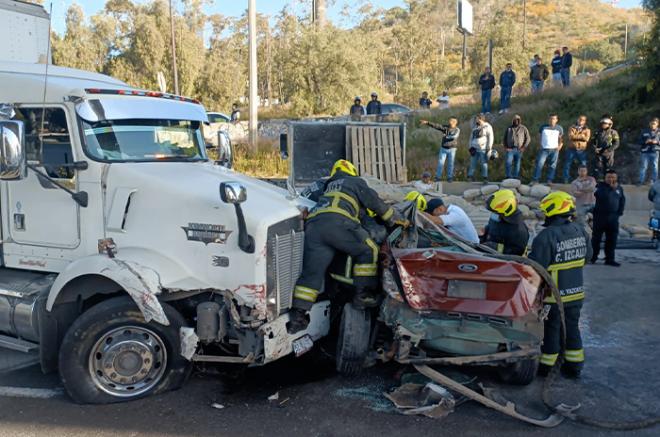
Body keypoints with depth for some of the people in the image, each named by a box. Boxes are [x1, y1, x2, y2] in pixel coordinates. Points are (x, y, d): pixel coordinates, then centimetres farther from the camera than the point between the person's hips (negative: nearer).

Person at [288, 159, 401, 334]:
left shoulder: (329, 186, 41)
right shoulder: (355, 181, 23)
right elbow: (374, 202, 18)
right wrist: (395, 218, 27)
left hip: (312, 224, 6)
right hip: (337, 222, -6)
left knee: (312, 271, 4)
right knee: (368, 250, 9)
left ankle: (298, 315, -2)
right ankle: (362, 294, 3)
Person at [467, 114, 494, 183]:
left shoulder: (487, 127, -2)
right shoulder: (475, 127, 15)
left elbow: (491, 138, -5)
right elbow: (471, 137, 22)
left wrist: (489, 148, -11)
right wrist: (471, 146, 11)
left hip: (483, 149, -5)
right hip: (474, 148, 5)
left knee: (484, 164, -3)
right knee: (472, 163, 3)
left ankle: (485, 178, 2)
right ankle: (470, 176, 7)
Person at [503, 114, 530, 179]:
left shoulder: (523, 128, 5)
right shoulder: (509, 128, 9)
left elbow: (528, 138, 4)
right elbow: (504, 138, 14)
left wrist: (524, 147, -6)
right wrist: (505, 147, 1)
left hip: (519, 150, 0)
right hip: (510, 149, 1)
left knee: (517, 164, 3)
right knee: (508, 163, -13)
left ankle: (516, 178, 9)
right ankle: (508, 177, -6)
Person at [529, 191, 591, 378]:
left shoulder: (546, 236, -26)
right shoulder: (580, 231, -3)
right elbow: (587, 255, 12)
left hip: (554, 294, -6)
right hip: (576, 292, 6)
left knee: (551, 329, 8)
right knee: (572, 327, 18)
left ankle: (545, 365, 22)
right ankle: (574, 365, 27)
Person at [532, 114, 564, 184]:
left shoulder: (559, 128, 8)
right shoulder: (543, 127, 5)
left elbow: (561, 138, 14)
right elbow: (539, 137, 12)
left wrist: (560, 146, 0)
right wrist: (540, 145, 2)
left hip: (554, 150, 1)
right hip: (544, 149, -1)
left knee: (553, 166, 1)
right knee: (539, 164, -10)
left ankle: (550, 180, 6)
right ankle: (535, 180, -9)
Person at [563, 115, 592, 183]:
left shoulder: (587, 130, 6)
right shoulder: (572, 128, 4)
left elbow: (586, 139, -12)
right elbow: (571, 137, -13)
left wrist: (576, 136, -13)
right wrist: (582, 136, -10)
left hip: (582, 151, 0)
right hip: (571, 149, 0)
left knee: (583, 166, 1)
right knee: (567, 165, 3)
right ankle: (566, 181, 11)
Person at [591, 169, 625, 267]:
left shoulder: (619, 188, 11)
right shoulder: (600, 186, -3)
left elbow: (622, 201, 18)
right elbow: (601, 196, -23)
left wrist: (619, 213, 8)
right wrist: (611, 188, -23)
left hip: (613, 217, 4)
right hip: (600, 216, -4)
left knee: (612, 239, 4)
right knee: (596, 237, 1)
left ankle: (610, 259, 10)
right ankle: (593, 257, 12)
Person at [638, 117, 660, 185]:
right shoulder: (644, 131, 4)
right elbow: (640, 141, 6)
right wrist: (645, 142, -12)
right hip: (645, 152, 0)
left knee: (655, 167, 5)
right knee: (643, 167, 0)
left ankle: (654, 182, 13)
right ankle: (641, 182, 5)